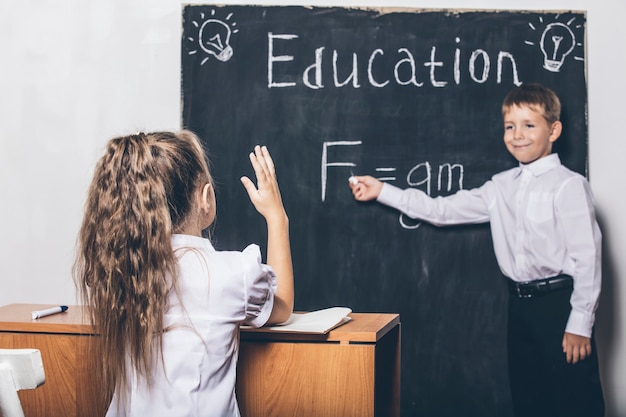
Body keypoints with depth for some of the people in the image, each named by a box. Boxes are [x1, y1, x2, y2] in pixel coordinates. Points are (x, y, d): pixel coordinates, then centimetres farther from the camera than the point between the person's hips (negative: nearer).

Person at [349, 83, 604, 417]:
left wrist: (580, 324, -14)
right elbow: (441, 210, 14)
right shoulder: (501, 187, 10)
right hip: (520, 303, 7)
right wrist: (382, 192, 11)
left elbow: (587, 255, -13)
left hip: (559, 303, -7)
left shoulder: (568, 186, -10)